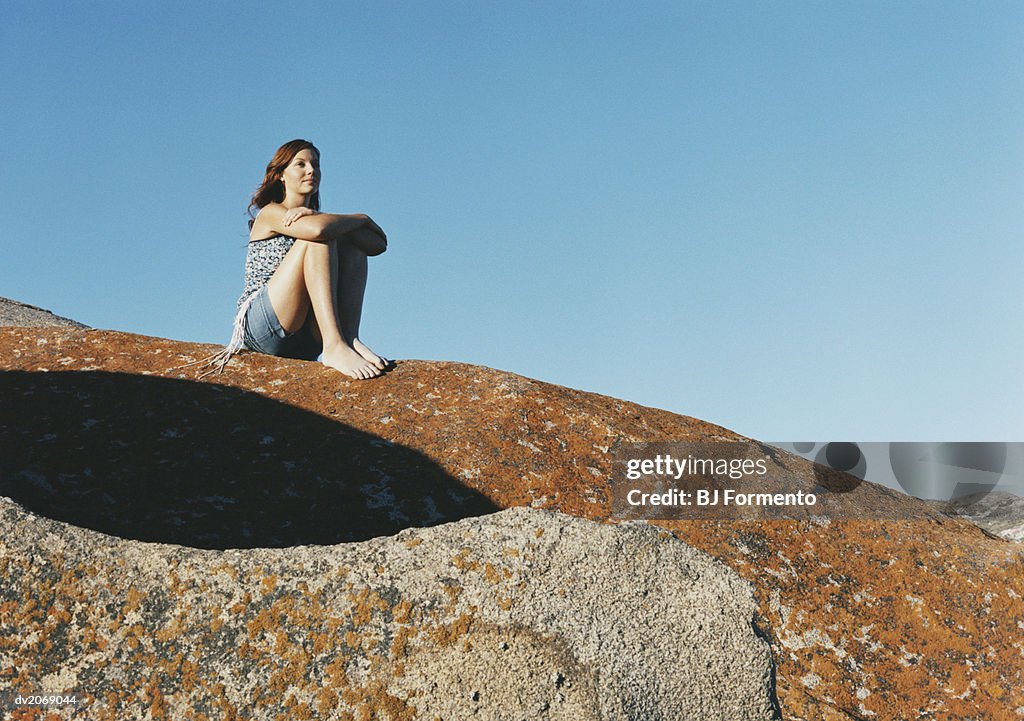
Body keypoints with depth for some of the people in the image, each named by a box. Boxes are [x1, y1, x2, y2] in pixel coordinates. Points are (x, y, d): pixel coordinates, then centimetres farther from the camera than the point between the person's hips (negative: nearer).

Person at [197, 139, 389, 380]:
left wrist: (318, 216, -11)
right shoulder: (270, 213, 2)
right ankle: (335, 346, -34)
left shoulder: (315, 217, 19)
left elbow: (378, 245, 0)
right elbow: (317, 230, -23)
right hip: (263, 326, -6)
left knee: (352, 245, -4)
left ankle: (349, 338, -24)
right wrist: (361, 218, -4)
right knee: (317, 241, -20)